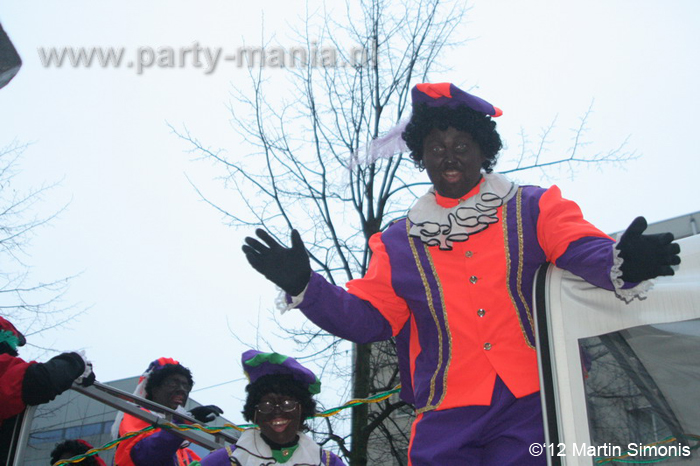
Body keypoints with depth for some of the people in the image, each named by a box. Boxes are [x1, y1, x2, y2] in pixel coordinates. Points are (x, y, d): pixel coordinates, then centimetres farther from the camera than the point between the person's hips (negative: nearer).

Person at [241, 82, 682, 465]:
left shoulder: (533, 209, 8)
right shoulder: (399, 243, 13)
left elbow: (582, 247, -8)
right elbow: (365, 316, 8)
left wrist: (620, 264, -32)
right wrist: (303, 285, -7)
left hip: (533, 407, -1)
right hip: (447, 420, 2)